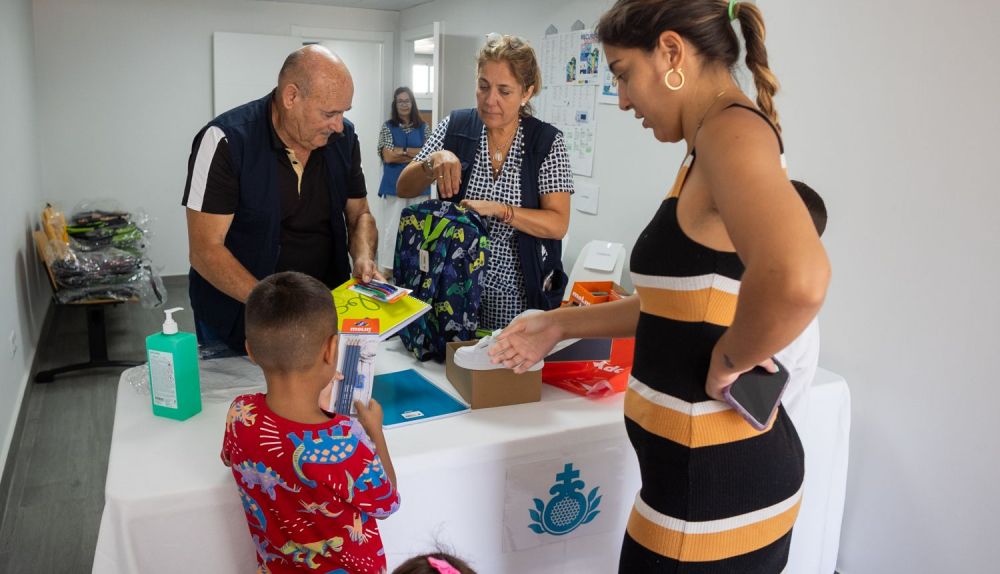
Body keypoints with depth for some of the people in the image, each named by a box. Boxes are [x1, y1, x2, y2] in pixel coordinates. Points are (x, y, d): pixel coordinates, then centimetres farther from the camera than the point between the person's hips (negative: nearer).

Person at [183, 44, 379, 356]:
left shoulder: (343, 137, -3)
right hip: (238, 322, -4)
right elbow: (205, 250, -19)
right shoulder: (226, 141, -18)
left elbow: (359, 215, 8)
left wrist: (363, 259, -14)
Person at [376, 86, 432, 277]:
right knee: (391, 227, -2)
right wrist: (416, 153, -7)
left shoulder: (424, 127, 8)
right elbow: (387, 155, -8)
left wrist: (401, 152, -8)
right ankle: (387, 267, 6)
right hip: (393, 186, -1)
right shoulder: (387, 127, 4)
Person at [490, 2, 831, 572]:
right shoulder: (710, 150, 11)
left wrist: (727, 360, -22)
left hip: (713, 482, -9)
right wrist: (561, 324, 18)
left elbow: (796, 281, -39)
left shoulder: (732, 129, -19)